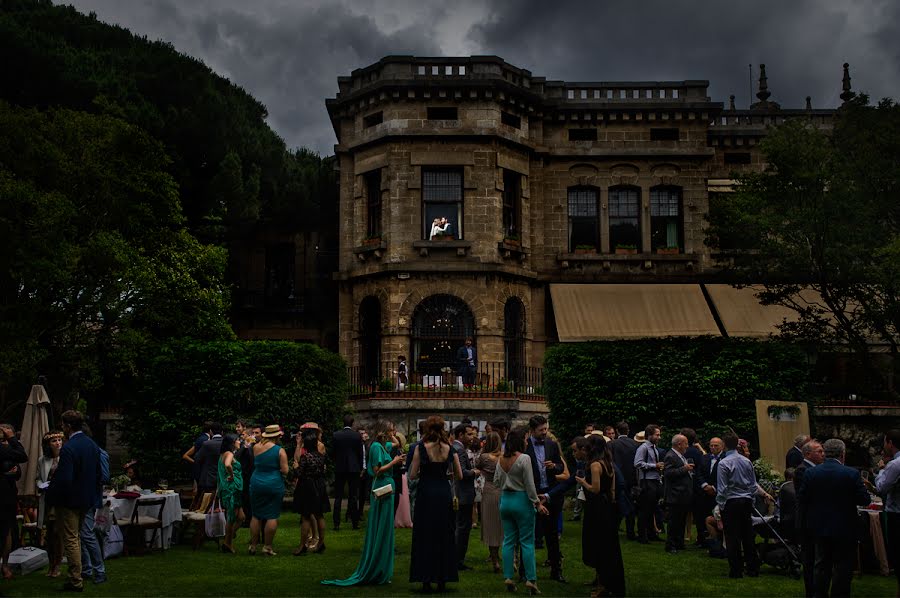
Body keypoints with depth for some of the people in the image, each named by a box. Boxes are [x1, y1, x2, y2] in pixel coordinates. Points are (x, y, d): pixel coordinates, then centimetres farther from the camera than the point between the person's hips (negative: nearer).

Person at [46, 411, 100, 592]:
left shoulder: (68, 449, -23)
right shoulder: (93, 445, 4)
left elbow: (64, 480, -26)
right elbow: (99, 475, 11)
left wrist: (50, 492, -11)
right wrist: (95, 493, 19)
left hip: (69, 501, -8)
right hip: (86, 499, 8)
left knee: (70, 540, 0)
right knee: (76, 537, 21)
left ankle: (76, 581, 5)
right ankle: (76, 575, 30)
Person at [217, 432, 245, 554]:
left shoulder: (224, 454, 17)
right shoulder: (229, 454, -13)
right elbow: (227, 465, -33)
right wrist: (231, 475, -19)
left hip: (235, 490, 10)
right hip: (231, 489, -10)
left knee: (240, 517, 12)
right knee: (232, 517, -2)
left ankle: (228, 541, 16)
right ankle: (228, 543, 6)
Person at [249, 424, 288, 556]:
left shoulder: (255, 447, -1)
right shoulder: (280, 451, -11)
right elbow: (285, 471, -14)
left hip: (256, 484, 4)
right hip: (274, 485, -4)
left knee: (256, 515, 13)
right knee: (272, 516, 3)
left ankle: (253, 546, 16)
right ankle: (267, 547, 4)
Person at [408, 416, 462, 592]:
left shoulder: (421, 447, -8)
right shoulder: (450, 449, 0)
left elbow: (412, 475, -8)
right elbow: (459, 475, 4)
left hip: (425, 494, -2)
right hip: (444, 495, 2)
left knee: (425, 537, 7)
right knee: (444, 536, 12)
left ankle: (426, 580, 7)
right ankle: (442, 579, 13)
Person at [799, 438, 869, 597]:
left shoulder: (810, 473, -8)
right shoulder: (851, 474, -16)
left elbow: (801, 499, -4)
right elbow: (864, 500, -13)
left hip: (820, 527, 4)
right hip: (844, 529, -4)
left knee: (822, 565, 17)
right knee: (843, 567, 8)